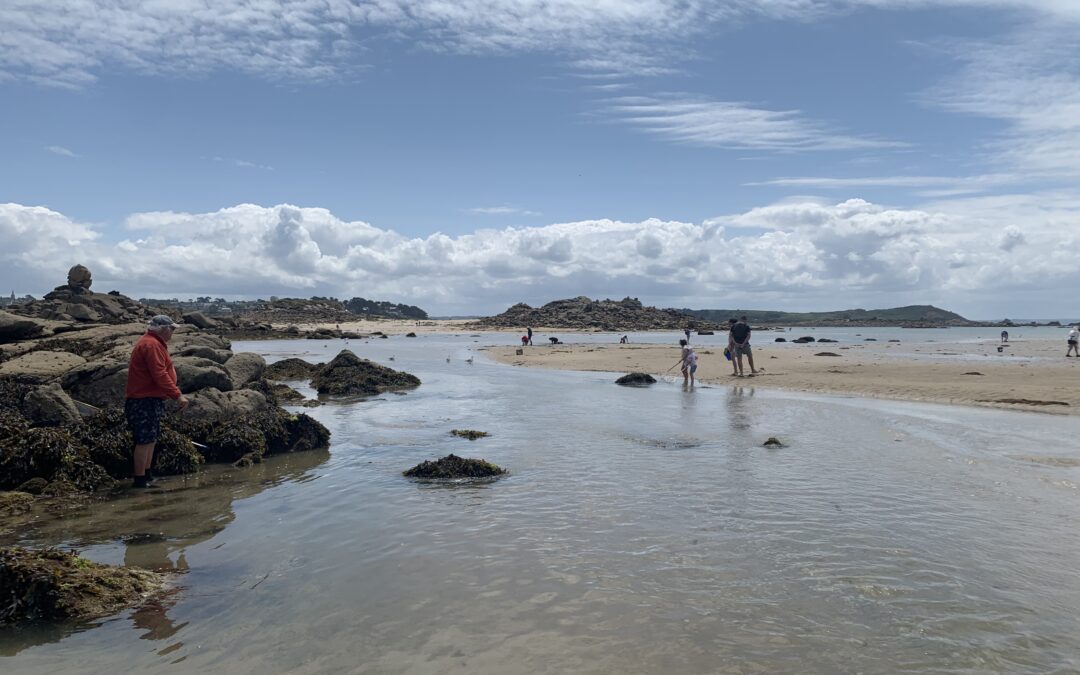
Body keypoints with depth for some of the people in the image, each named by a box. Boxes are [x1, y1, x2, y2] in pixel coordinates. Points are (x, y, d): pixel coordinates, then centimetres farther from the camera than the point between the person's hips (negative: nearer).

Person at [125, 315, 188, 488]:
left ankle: (147, 475, 26)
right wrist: (177, 395, -25)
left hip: (151, 399, 11)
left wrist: (175, 393, 23)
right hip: (145, 401, -11)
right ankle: (140, 480, -1)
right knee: (145, 440, -7)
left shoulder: (154, 343, 17)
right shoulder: (151, 345, -17)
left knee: (151, 438, 17)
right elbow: (159, 375, -24)